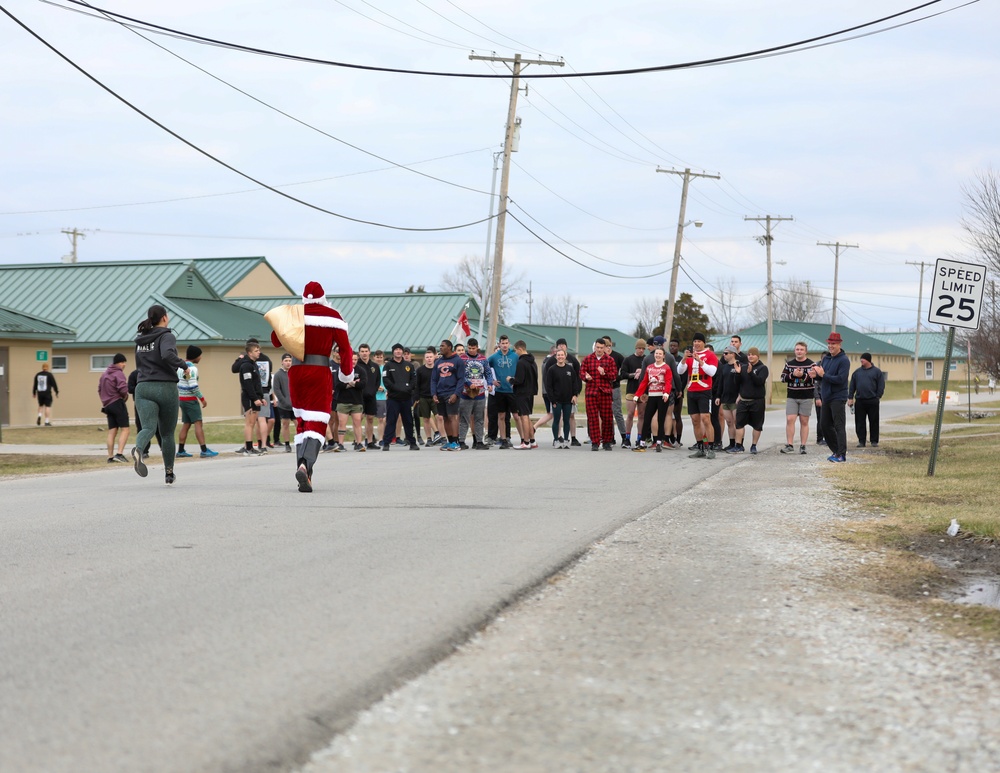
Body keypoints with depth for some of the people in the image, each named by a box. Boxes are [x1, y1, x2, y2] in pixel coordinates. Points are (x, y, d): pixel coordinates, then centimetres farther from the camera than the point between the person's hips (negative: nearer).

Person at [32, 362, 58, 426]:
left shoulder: (37, 375, 6)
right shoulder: (49, 375, -6)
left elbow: (34, 384, 11)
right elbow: (54, 384, -5)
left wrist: (34, 393, 20)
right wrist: (56, 392, 5)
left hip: (39, 393, 4)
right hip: (47, 393, -4)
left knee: (41, 405, 20)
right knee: (47, 406, -1)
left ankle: (39, 416, -6)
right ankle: (47, 422, -5)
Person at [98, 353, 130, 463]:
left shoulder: (104, 374, 18)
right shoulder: (118, 374, -10)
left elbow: (99, 389, 21)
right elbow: (123, 389, -21)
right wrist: (125, 396, -1)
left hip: (108, 405, 8)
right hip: (118, 404, -8)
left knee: (111, 432, 8)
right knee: (125, 430, -7)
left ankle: (110, 457, 5)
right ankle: (119, 454, -20)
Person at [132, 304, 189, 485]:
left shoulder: (140, 339, 15)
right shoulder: (166, 336, -6)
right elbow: (167, 355, -25)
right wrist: (183, 365, -12)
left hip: (143, 388, 4)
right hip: (165, 387, -4)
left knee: (148, 427, -12)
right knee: (167, 433, 12)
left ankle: (138, 449, -46)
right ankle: (169, 473, 21)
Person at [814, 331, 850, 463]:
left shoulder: (844, 360, -11)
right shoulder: (825, 358, 13)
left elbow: (841, 379, -21)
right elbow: (822, 375, 15)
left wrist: (823, 374, -20)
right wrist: (815, 374, -9)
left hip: (838, 398, -9)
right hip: (826, 397, 9)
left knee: (839, 426, -8)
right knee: (826, 426, 13)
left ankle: (841, 455, -6)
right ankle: (836, 451, 24)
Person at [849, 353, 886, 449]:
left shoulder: (877, 372, 4)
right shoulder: (857, 372, 12)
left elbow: (881, 386, 1)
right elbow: (852, 386, 12)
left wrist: (878, 397, -8)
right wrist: (850, 398, 4)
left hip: (872, 401, -3)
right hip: (859, 401, 3)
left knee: (874, 422, 2)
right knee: (860, 422, 2)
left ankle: (874, 441, 9)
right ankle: (861, 441, 8)